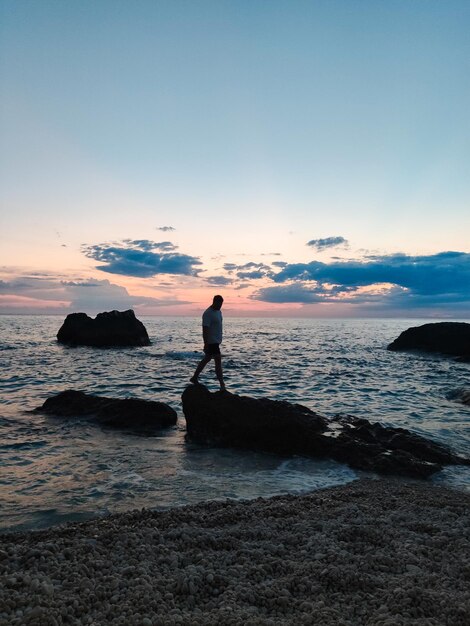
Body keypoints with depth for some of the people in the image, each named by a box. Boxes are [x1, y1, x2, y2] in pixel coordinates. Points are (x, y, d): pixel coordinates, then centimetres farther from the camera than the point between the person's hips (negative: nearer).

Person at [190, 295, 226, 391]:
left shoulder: (218, 312, 12)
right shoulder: (208, 313, -17)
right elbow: (205, 329, -20)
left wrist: (219, 340, 21)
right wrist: (206, 344, -23)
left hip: (216, 341, 10)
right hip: (211, 342, -10)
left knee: (206, 359, 17)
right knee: (218, 361, -10)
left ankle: (195, 378, 28)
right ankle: (222, 385, -8)